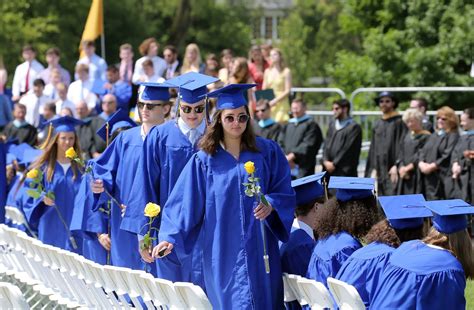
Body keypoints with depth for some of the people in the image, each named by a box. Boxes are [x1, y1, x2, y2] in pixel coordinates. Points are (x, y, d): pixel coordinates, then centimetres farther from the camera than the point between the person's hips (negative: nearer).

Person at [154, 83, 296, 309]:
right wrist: (170, 237, -11)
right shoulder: (204, 161, 2)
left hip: (259, 250, 1)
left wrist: (271, 204, -15)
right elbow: (185, 203, 0)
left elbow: (285, 191, 6)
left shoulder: (266, 151, 4)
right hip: (222, 254, -1)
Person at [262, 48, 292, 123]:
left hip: (282, 104, -4)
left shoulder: (286, 71, -1)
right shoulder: (267, 71, 14)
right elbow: (264, 89, 15)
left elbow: (287, 91, -6)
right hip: (269, 104, 4)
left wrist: (276, 100, -14)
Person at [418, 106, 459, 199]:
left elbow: (447, 157, -15)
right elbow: (423, 151, 15)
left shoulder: (453, 136, -5)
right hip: (429, 179, 7)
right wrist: (421, 163, -5)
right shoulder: (433, 136, 21)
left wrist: (431, 166, -16)